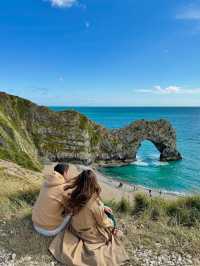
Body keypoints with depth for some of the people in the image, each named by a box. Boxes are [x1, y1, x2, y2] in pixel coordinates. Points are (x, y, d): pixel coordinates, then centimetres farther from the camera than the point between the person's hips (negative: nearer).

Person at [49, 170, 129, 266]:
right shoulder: (96, 203, -34)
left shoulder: (74, 197, -18)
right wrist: (111, 224, 5)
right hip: (90, 235, -4)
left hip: (75, 230, 4)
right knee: (113, 231, 22)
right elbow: (103, 223, -17)